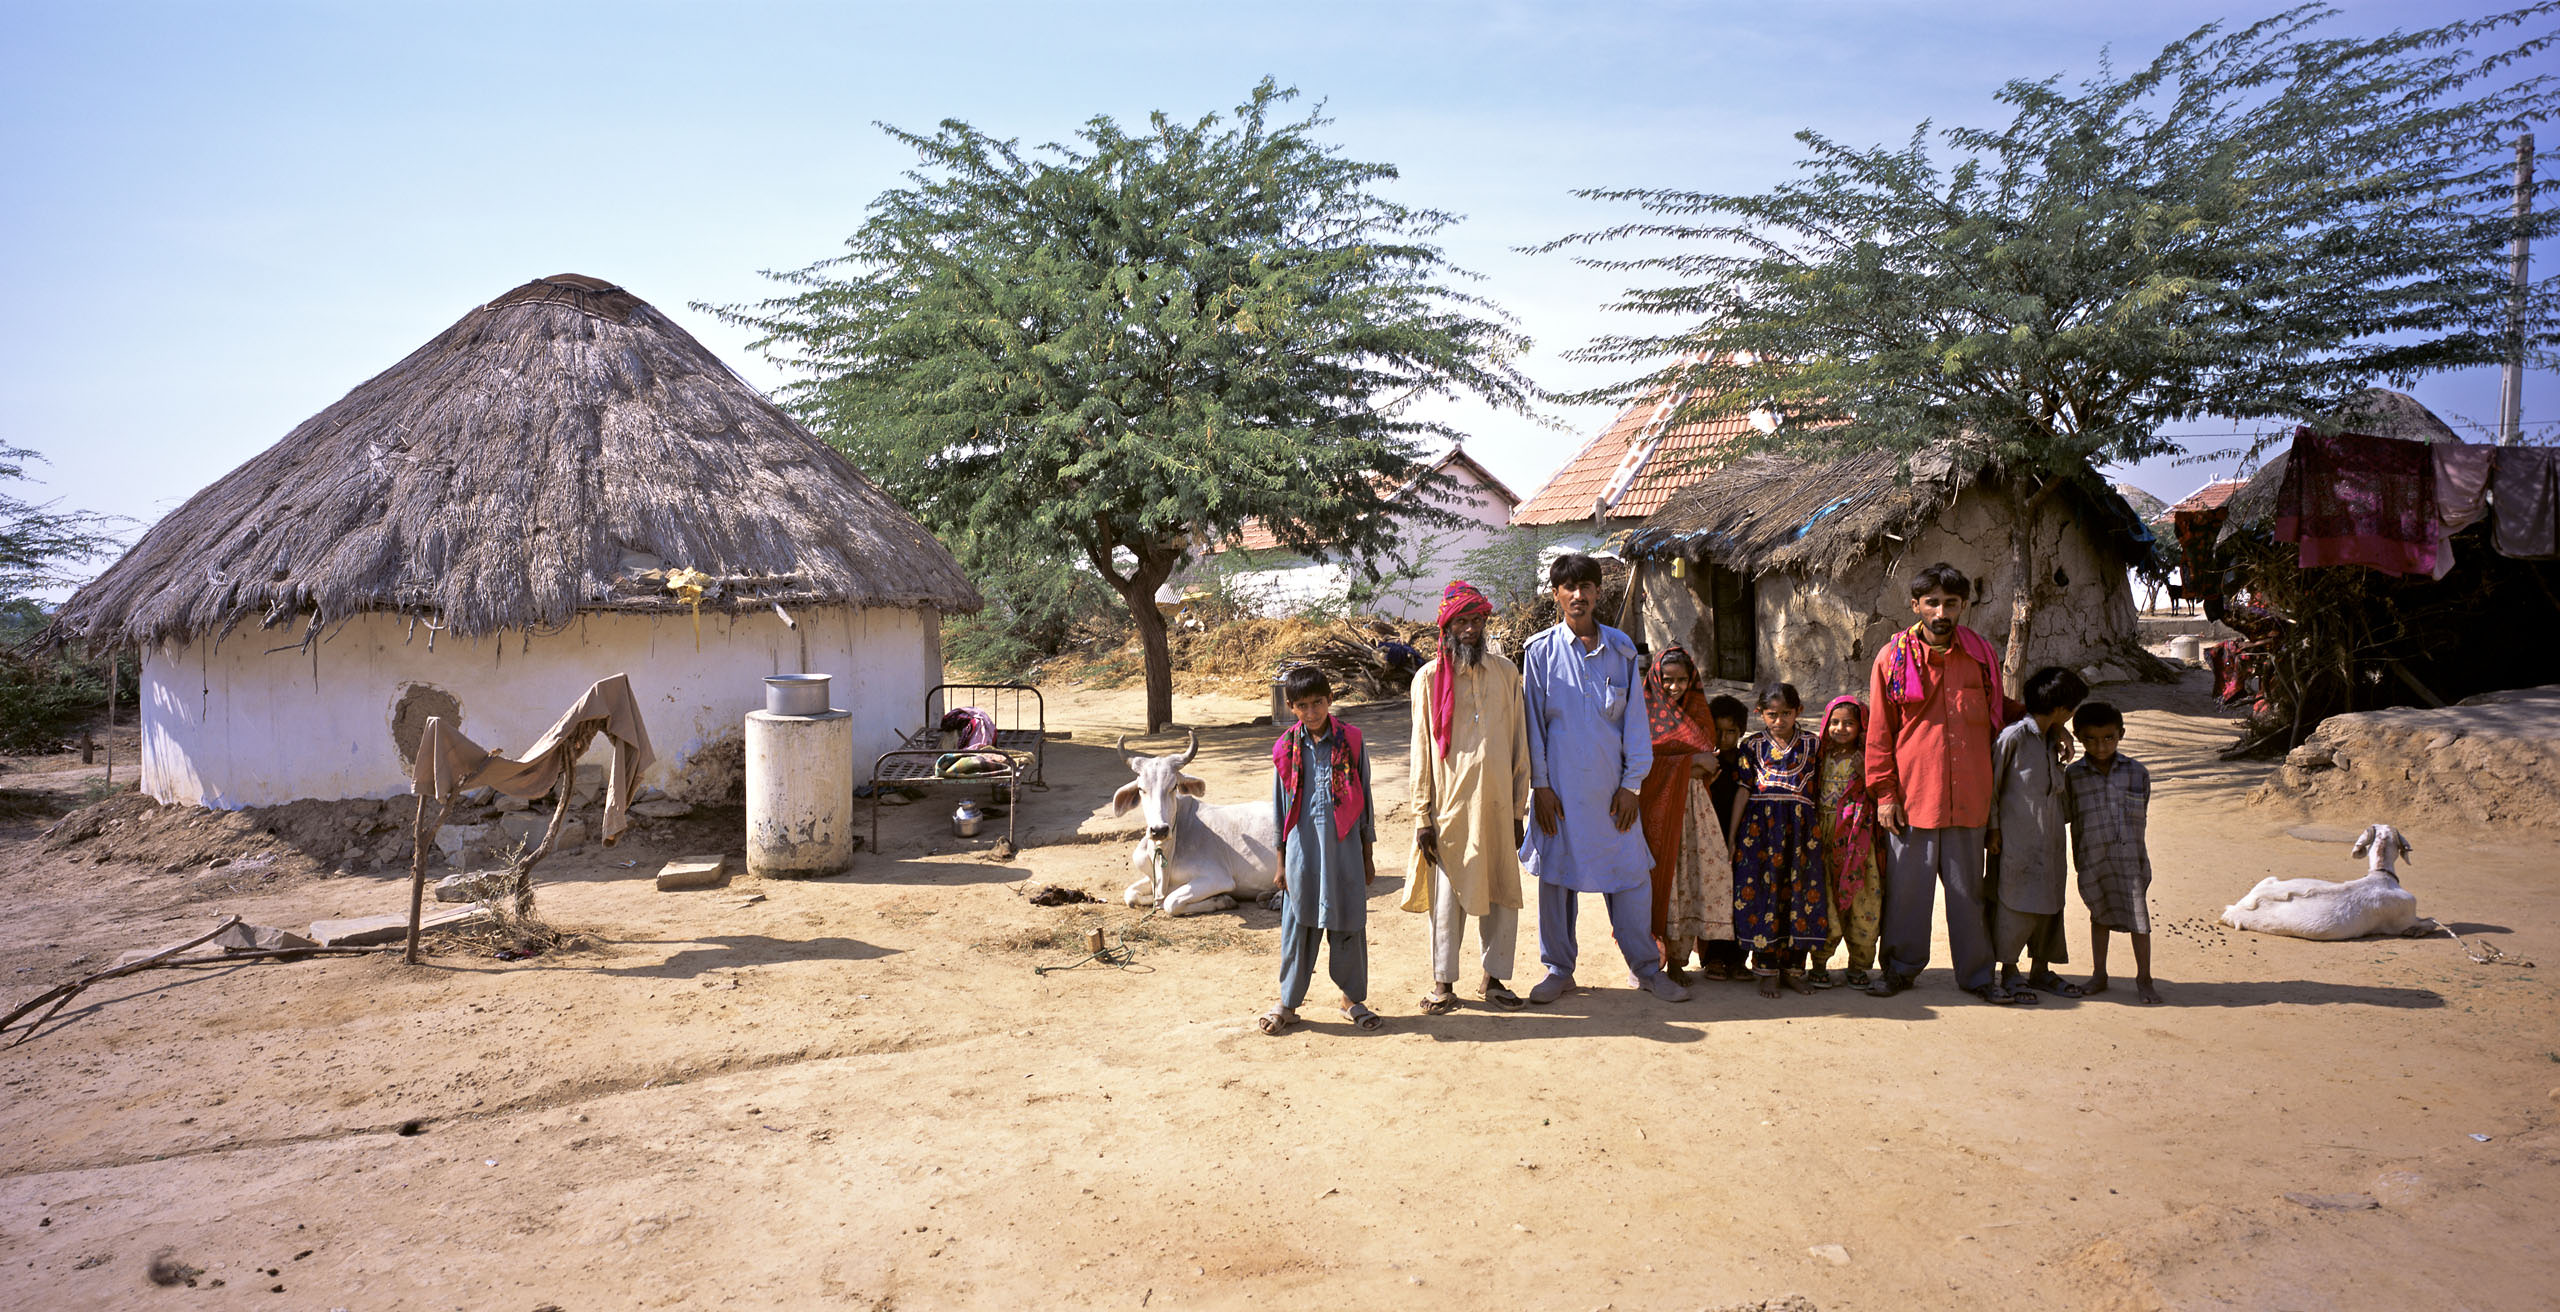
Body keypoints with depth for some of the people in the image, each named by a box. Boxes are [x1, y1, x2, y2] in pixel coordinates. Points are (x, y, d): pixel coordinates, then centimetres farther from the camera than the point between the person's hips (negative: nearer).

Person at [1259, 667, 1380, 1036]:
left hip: (1344, 849, 0)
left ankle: (1353, 998, 24)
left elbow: (1364, 801, 5)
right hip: (1303, 850, 0)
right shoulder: (1286, 750, 0)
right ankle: (1288, 1003, 19)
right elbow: (1281, 808, 7)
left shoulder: (1351, 743, -1)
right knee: (1298, 925, 7)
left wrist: (1368, 857, 6)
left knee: (1348, 924, 8)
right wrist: (1281, 862, 7)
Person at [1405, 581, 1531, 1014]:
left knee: (1502, 892, 8)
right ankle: (1443, 982, 16)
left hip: (1496, 803, 3)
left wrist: (1518, 809, 8)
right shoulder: (1430, 678, 0)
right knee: (1447, 894, 3)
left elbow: (1518, 743, 10)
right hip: (1450, 804, -3)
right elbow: (1421, 751, 0)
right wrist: (1422, 817, -4)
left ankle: (1493, 975, 23)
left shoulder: (1506, 673, 8)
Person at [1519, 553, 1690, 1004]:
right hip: (1559, 785, -1)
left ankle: (1646, 967, 19)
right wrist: (1540, 785, -4)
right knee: (1556, 873, 6)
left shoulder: (1621, 648, 4)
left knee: (1631, 873, 4)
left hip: (1611, 784, 1)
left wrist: (1632, 783, 0)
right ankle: (1559, 969, 19)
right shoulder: (1540, 650, 0)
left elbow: (1635, 718, 6)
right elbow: (1533, 721, 1)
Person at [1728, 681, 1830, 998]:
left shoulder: (1812, 743, 6)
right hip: (1761, 829, -1)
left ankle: (1793, 967, 16)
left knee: (1799, 896, 4)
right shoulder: (1753, 745, 3)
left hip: (1800, 829, 1)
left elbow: (1818, 790, 9)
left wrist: (1818, 834, 5)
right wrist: (1731, 837, 1)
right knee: (1763, 896, -1)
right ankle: (1767, 970, 9)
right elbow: (1743, 791, 3)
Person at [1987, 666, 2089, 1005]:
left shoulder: (2051, 740, 11)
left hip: (2049, 840, 8)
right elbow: (1991, 782, -12)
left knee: (2049, 903, 13)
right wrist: (1992, 828, -11)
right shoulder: (2013, 737, -14)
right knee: (2016, 905, -1)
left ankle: (2041, 970, 25)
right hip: (2017, 840, -8)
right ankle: (2009, 973, 12)